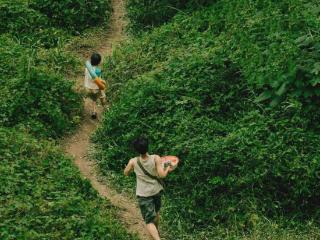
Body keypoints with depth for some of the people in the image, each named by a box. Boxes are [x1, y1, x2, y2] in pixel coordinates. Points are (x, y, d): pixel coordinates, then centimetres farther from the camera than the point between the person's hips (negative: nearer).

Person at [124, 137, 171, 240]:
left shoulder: (133, 161, -18)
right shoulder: (155, 158, -21)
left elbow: (126, 173, 0)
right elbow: (162, 175, -23)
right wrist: (167, 169, -4)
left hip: (143, 194, -2)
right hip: (157, 191, 3)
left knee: (150, 221, 1)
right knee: (156, 212, 31)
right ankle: (156, 231, 53)